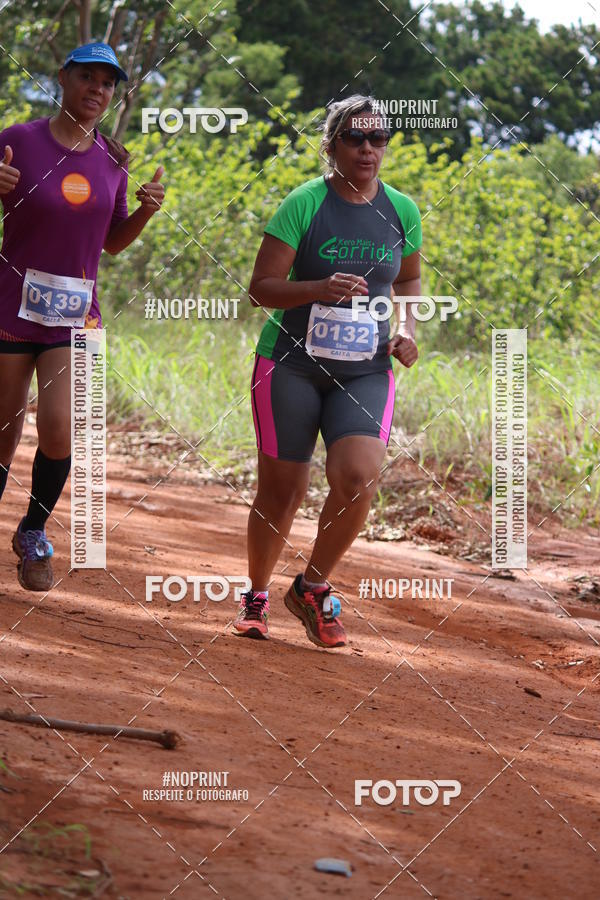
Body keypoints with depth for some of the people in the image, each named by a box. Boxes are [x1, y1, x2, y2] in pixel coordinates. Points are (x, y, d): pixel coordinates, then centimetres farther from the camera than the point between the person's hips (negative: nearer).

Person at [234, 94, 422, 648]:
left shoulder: (401, 211, 4)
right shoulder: (304, 205, -8)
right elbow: (262, 287, -9)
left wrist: (408, 328, 3)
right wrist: (321, 288, -26)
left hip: (366, 371, 2)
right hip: (292, 366, -2)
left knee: (359, 477, -19)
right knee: (281, 492, 2)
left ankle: (313, 588, 4)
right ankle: (256, 597, 28)